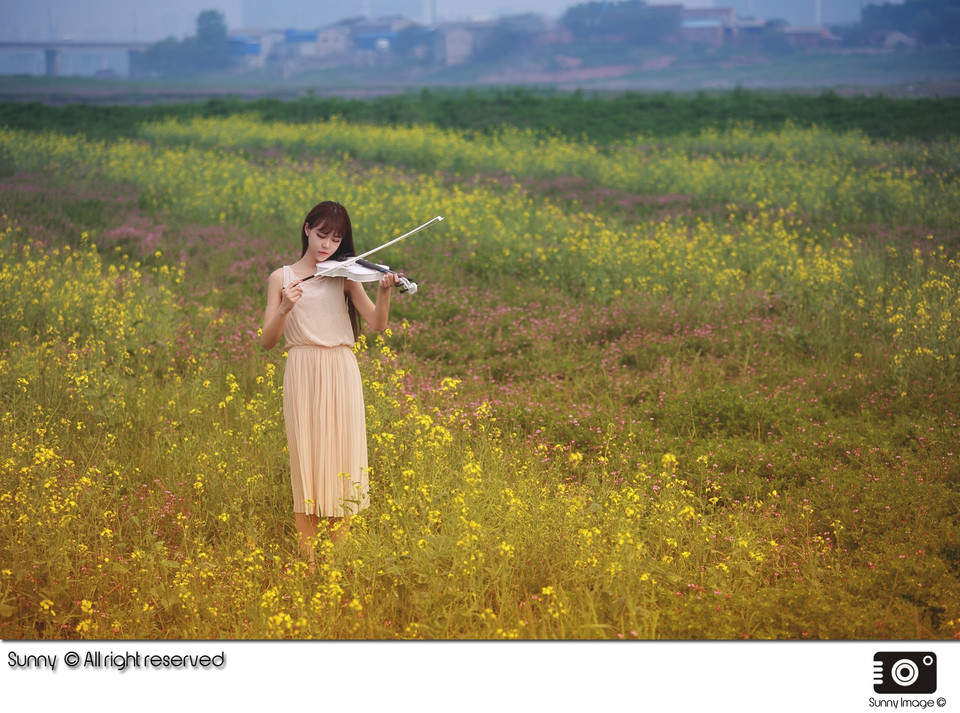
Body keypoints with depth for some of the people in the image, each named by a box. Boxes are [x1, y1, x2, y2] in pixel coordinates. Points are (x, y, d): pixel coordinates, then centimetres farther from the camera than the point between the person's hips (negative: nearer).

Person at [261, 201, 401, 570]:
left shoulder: (346, 276, 10)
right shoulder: (282, 278, 7)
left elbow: (377, 324, -3)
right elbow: (268, 341, 0)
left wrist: (384, 292, -21)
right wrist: (284, 309, -18)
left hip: (342, 374, 1)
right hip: (303, 375, -1)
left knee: (341, 458, 0)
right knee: (305, 459, -2)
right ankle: (308, 560, 1)